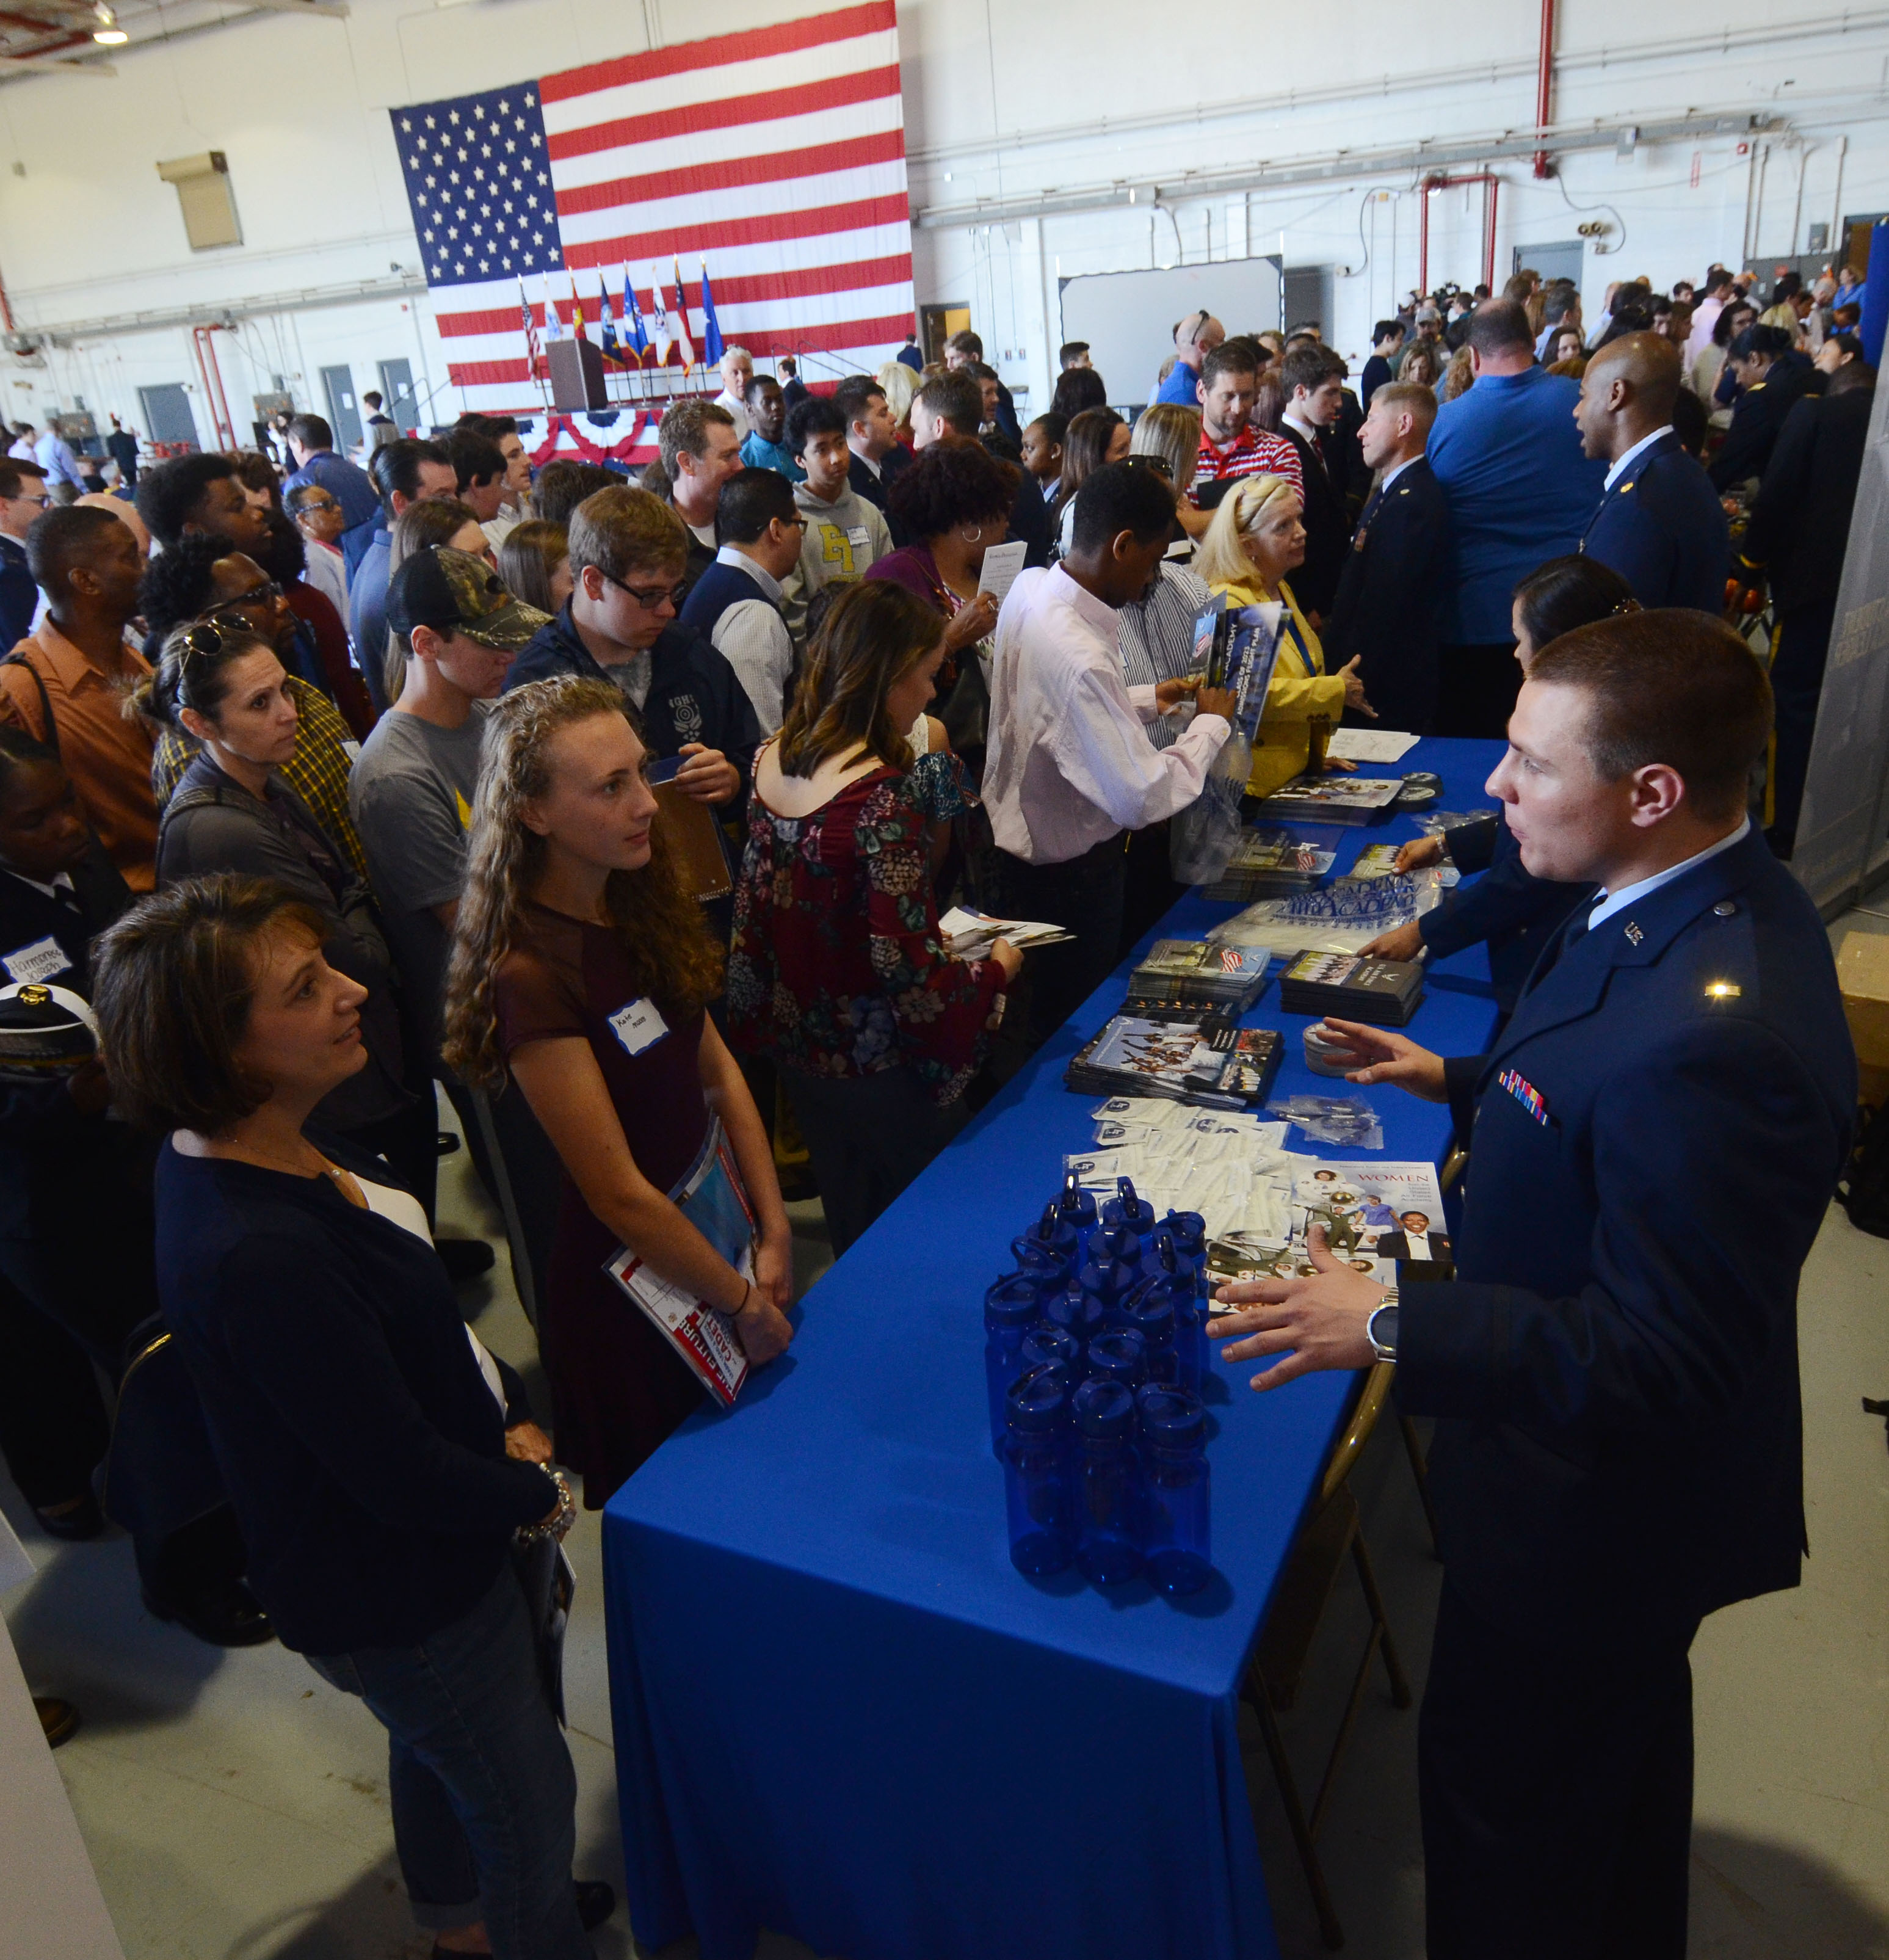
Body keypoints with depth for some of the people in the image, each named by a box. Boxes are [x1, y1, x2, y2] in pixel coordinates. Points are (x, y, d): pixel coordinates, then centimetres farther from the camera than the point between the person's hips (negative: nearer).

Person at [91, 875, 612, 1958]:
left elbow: (424, 1311, 3)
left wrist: (514, 1414, -9)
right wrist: (541, 1494, -13)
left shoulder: (278, 1142, -11)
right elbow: (401, 1475, -30)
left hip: (418, 1560, 9)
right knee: (529, 1797, 17)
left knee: (435, 1747, 34)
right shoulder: (256, 1258, -39)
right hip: (403, 1604, -9)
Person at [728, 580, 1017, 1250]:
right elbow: (908, 968, -26)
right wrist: (994, 970, -8)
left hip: (798, 1052, 7)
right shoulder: (883, 797, -27)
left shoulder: (771, 761, -3)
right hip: (880, 1065, -7)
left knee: (853, 1236, 25)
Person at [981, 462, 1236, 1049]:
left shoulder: (1030, 587, -5)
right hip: (1064, 877, -9)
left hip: (1014, 839, 9)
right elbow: (1145, 799, -31)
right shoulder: (1079, 658, -34)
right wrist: (1211, 725, -17)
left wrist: (1145, 702, 7)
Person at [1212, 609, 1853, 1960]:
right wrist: (1462, 1080, 6)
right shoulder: (1716, 900, -8)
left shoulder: (1707, 1038, -39)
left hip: (1599, 1499, -10)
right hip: (1635, 1469, 10)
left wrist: (1393, 1328, -31)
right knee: (1624, 1744, 34)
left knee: (1503, 1789, 16)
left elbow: (1661, 1356, -32)